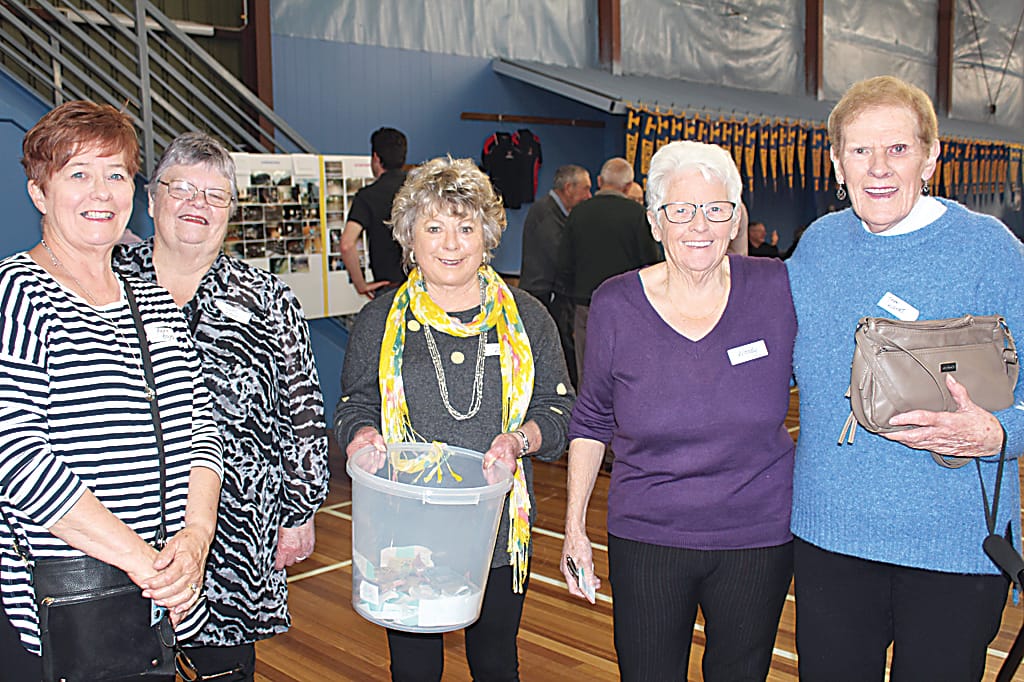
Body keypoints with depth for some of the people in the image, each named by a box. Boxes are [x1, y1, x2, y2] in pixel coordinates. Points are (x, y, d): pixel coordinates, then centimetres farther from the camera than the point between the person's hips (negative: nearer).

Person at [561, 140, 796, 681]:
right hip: (646, 538, 0)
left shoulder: (777, 290, -8)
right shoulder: (615, 305, -7)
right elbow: (591, 420, 4)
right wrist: (575, 524, 3)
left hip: (759, 535, 1)